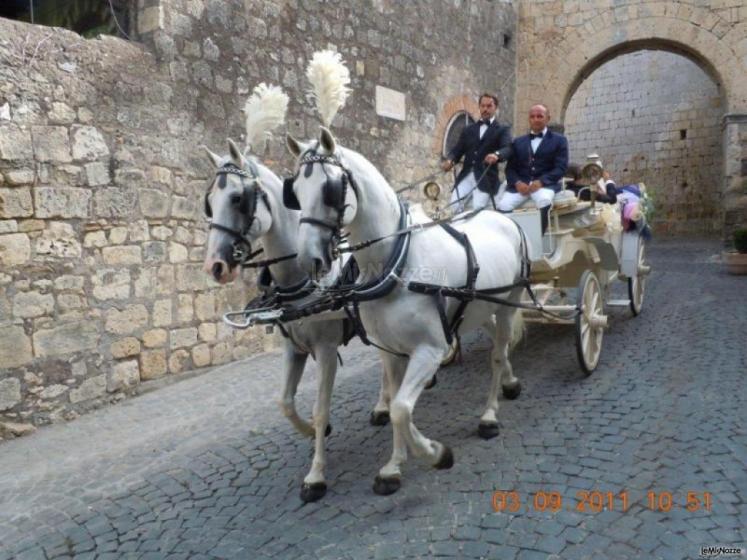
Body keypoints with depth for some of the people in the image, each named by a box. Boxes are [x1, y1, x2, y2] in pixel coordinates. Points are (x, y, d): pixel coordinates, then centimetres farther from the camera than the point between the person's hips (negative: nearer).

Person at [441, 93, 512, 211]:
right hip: (466, 175, 4)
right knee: (454, 203, -13)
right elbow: (458, 149, 12)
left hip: (485, 178, -4)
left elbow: (507, 148, -10)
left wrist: (497, 155, -34)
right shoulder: (468, 129, 21)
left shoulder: (502, 130, 8)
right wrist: (450, 160, -12)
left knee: (478, 208, -17)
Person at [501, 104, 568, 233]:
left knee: (544, 201, -37)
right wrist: (517, 183, -11)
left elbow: (561, 168, 0)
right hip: (520, 184, 2)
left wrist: (541, 182, -17)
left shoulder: (559, 140, 12)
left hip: (545, 183, -2)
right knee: (503, 206, -27)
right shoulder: (518, 141, 21)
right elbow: (510, 168, 12)